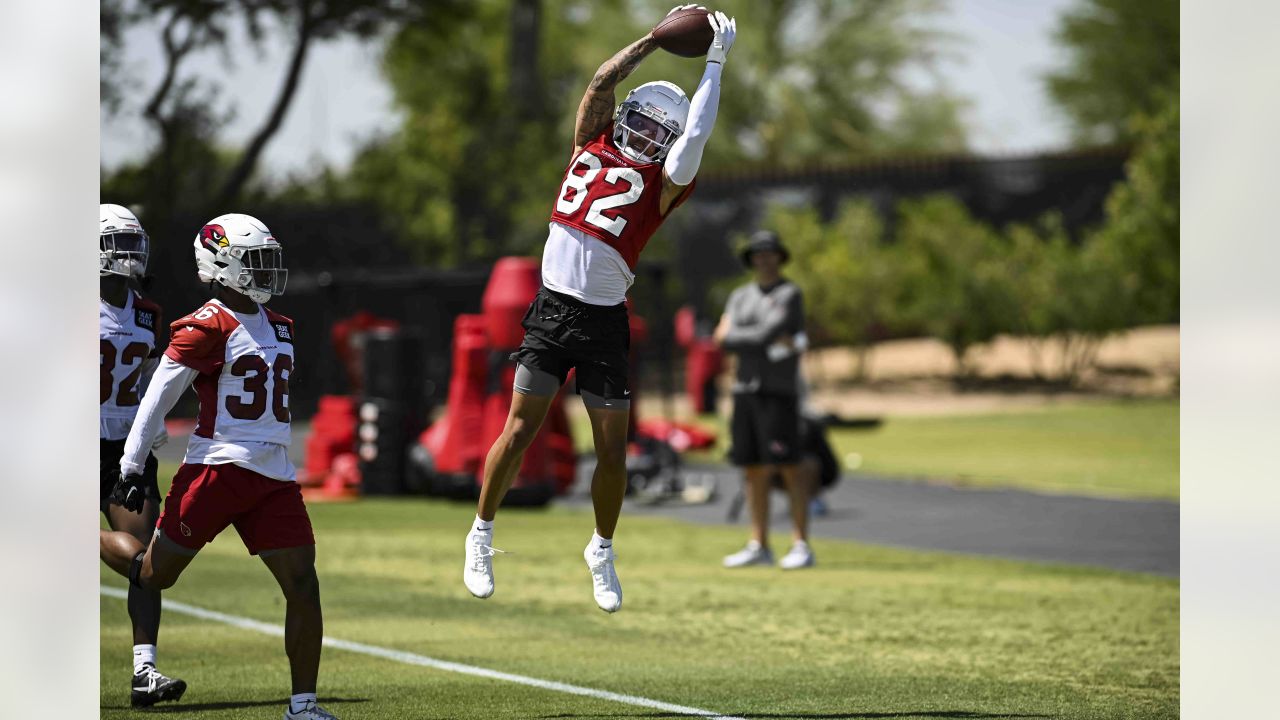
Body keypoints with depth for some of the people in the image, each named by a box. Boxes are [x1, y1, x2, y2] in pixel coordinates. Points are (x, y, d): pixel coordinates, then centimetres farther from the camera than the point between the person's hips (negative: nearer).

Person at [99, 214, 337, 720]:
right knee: (155, 574, 5)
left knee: (303, 587, -4)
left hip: (273, 477, 6)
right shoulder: (208, 327, -9)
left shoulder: (277, 327, 15)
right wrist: (130, 469, -10)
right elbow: (158, 397, -8)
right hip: (217, 468, -6)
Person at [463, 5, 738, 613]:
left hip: (603, 323, -1)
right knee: (519, 431, -3)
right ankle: (482, 534, 12)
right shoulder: (591, 147, 8)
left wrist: (714, 65, -9)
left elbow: (692, 141, -15)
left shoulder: (661, 182, 0)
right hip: (551, 311, 1)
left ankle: (602, 551, 22)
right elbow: (602, 82, 1)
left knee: (612, 453, 2)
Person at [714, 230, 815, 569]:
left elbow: (766, 334, -17)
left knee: (788, 466, -10)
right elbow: (724, 339, 0)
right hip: (745, 388, 6)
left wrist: (735, 337, -3)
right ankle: (759, 546, 12)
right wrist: (772, 343, -9)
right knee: (753, 469, 7)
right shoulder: (740, 297, 16)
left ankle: (801, 546, -10)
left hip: (778, 391, -6)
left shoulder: (789, 294, -3)